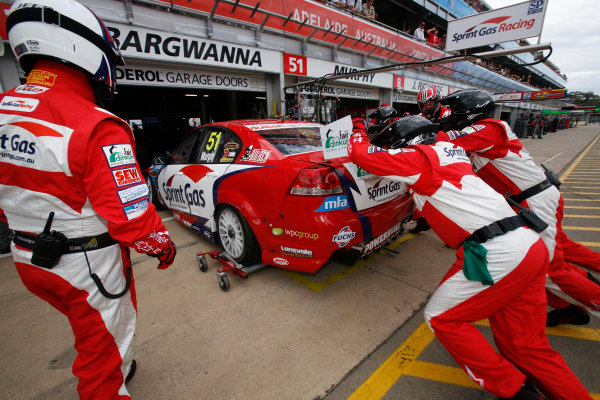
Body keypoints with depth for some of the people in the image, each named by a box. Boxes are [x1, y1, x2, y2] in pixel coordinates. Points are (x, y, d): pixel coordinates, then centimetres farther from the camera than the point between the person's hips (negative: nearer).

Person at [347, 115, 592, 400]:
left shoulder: (417, 156, -4)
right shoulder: (448, 149, 20)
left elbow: (360, 153, -1)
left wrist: (359, 129, 19)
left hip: (497, 254, -9)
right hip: (529, 244, 10)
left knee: (441, 318, 7)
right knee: (526, 346, 17)